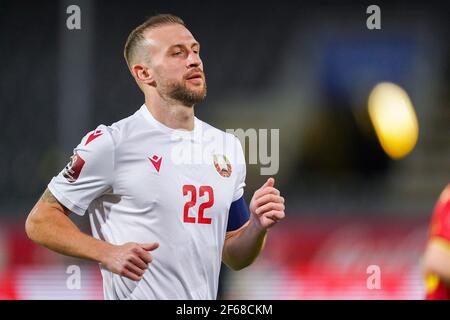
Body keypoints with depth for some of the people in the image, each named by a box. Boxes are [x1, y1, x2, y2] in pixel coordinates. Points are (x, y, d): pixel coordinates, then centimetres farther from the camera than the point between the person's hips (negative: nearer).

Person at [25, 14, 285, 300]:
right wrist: (107, 253, -22)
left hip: (205, 296, 5)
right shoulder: (111, 143, -10)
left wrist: (258, 227, -8)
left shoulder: (228, 147, 7)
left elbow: (234, 258, 12)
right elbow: (40, 221, -9)